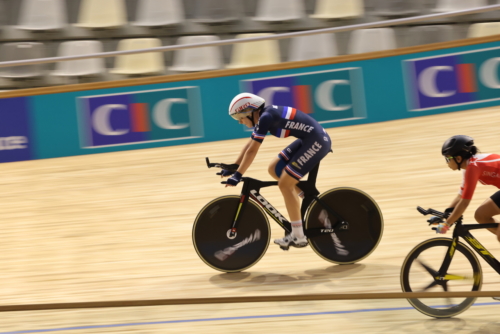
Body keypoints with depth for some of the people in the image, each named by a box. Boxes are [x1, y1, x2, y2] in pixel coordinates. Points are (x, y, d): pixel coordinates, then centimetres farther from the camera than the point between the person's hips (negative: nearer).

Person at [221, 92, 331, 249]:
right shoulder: (265, 115, 10)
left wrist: (237, 176, -12)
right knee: (274, 170, 14)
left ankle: (298, 236, 0)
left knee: (285, 184, -7)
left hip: (317, 142, -10)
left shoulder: (265, 118, -17)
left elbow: (252, 151, -16)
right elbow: (249, 145, 19)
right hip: (308, 140, 10)